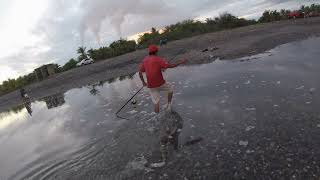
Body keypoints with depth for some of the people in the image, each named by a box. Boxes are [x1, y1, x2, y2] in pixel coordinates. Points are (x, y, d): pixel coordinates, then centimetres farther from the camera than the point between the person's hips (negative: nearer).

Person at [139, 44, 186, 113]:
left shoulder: (144, 60, 5)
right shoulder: (158, 59, -10)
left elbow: (140, 73, 6)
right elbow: (170, 66, -14)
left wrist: (143, 82, 20)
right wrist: (181, 62, -1)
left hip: (151, 86, 4)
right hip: (161, 84, -4)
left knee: (156, 103, 13)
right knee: (170, 89, 28)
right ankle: (169, 105, 24)